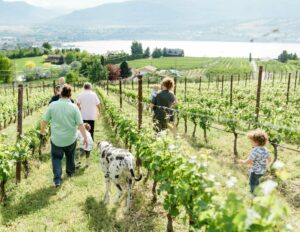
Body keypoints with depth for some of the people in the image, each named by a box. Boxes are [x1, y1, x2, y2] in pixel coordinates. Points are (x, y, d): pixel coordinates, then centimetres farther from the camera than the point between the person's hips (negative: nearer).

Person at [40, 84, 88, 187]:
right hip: (71, 139, 1)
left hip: (56, 139, 0)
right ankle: (70, 172, 43)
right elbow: (80, 124, -12)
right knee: (70, 156, 24)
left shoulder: (53, 105, -9)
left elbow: (44, 120, -2)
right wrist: (85, 137, -3)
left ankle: (57, 179, 2)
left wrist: (42, 130, 17)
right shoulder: (74, 107, -11)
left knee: (56, 157, 14)